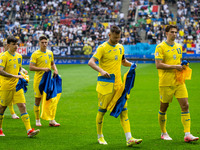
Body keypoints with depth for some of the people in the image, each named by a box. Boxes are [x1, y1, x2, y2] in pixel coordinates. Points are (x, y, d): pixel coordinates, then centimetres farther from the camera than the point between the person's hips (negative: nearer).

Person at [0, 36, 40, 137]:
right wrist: (14, 76, -28)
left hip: (17, 86, 5)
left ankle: (29, 130, -13)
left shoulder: (19, 56, 11)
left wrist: (21, 76, 8)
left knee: (22, 106, -6)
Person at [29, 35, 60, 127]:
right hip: (39, 80, -5)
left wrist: (55, 70, 4)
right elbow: (31, 67, -13)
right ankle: (37, 120, 12)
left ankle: (52, 120, 6)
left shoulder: (50, 53, 10)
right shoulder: (35, 54, -7)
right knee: (38, 100, 2)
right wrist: (43, 69, -22)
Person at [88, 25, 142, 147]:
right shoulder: (103, 48, -9)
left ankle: (129, 139, -6)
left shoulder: (120, 47, 11)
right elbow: (91, 62, -18)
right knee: (102, 110, 4)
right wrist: (101, 70, -34)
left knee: (124, 110, -2)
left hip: (118, 83, 5)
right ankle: (100, 136, 23)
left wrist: (132, 64, 6)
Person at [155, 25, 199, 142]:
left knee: (185, 105, -7)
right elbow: (158, 65, -15)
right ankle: (164, 133, 23)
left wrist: (183, 65, 4)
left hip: (179, 81, 5)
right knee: (164, 108, 6)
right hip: (166, 83, -5)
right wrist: (175, 66, -19)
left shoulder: (179, 47, 14)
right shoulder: (161, 47, -7)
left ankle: (187, 134, -9)